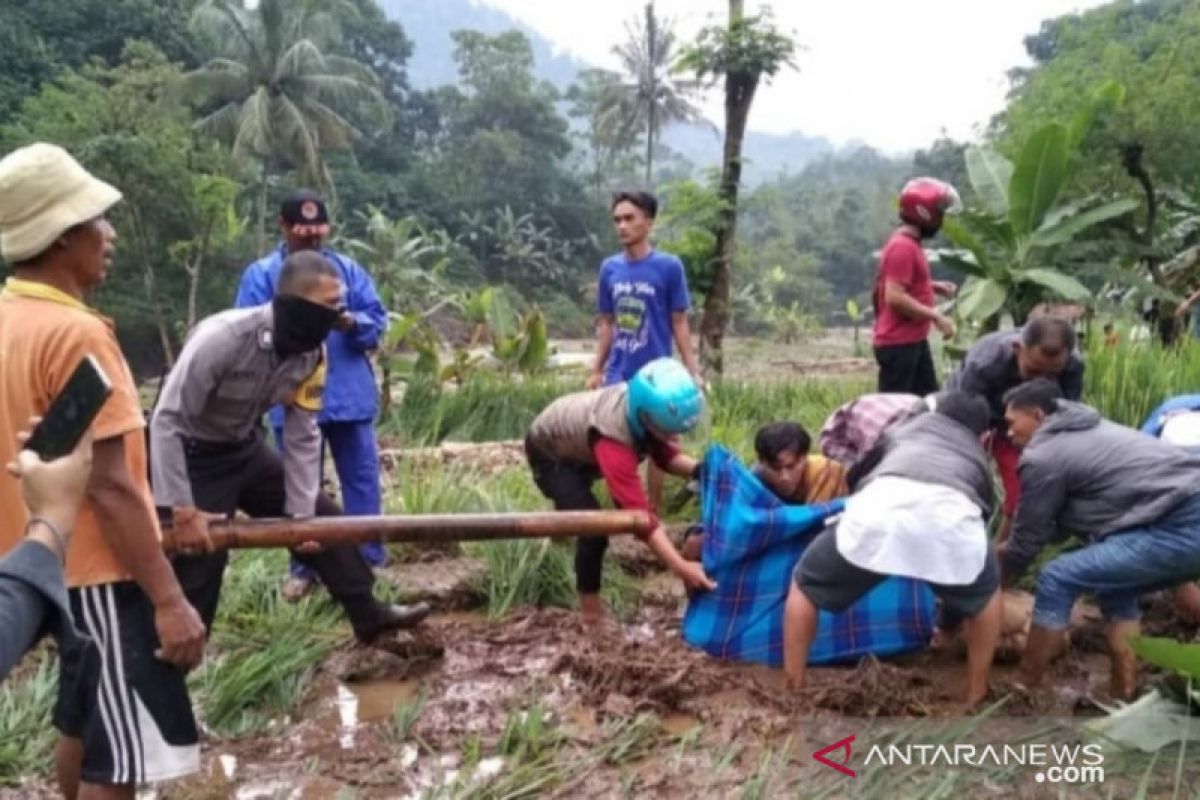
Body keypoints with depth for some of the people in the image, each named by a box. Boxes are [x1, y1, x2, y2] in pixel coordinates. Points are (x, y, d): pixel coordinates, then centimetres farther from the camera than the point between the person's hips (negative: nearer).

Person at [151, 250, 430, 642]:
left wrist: (301, 512, -5)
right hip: (192, 456, -6)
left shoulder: (312, 351, -12)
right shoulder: (223, 337, -32)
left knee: (323, 517, 7)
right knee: (199, 568, -5)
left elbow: (303, 434, -4)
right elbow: (167, 420, -29)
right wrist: (182, 510, -30)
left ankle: (369, 615, 21)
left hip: (245, 449, 7)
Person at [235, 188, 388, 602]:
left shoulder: (348, 268, 7)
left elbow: (378, 319, 2)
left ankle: (368, 560, 19)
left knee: (361, 478, 7)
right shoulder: (261, 274, 2)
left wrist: (351, 323, -19)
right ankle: (302, 567, 22)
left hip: (350, 395, 1)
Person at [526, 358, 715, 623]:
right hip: (549, 453, -7)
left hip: (576, 443, 7)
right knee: (593, 528, -21)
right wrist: (680, 567, -55)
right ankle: (591, 610, -3)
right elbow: (639, 513, -50)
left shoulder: (644, 406, -27)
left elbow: (666, 455, -14)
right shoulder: (612, 436, -47)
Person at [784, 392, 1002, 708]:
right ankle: (975, 699, 39)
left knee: (804, 588, 25)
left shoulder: (905, 427, 42)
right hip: (952, 515, 1)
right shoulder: (978, 458, 42)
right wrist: (950, 620, 62)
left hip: (880, 508, -1)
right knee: (986, 594, 37)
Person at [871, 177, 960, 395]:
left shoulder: (910, 244, 14)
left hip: (914, 340, 11)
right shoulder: (902, 247, -18)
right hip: (898, 344, -11)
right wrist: (936, 316, -20)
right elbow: (895, 297, -25)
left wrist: (935, 286, 10)